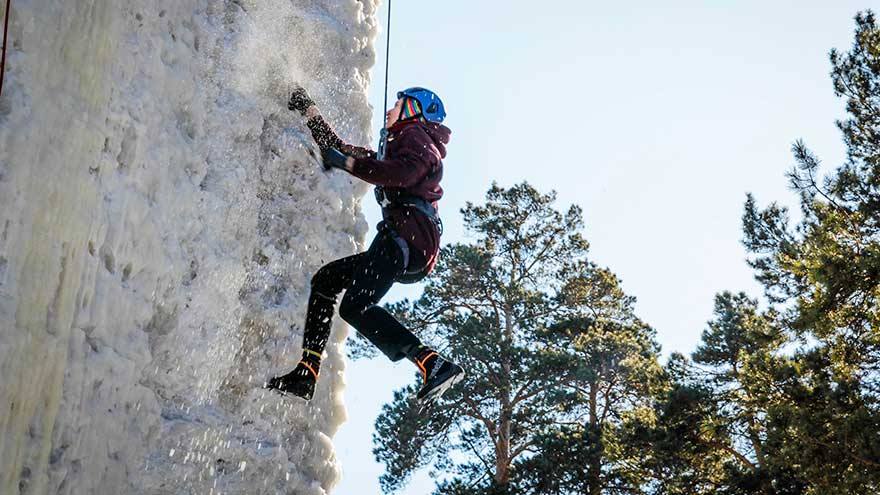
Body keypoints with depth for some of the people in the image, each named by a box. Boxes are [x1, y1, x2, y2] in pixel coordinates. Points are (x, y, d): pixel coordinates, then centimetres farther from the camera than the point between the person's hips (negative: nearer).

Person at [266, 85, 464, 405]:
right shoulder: (395, 147, 34)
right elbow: (341, 150, 41)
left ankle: (436, 366, -32)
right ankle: (306, 375, 7)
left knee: (355, 306, -24)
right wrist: (309, 113, 40)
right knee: (324, 281, 13)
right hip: (400, 242, 10)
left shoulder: (415, 135, 4)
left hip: (409, 236, -10)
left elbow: (403, 173, -19)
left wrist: (348, 163, -14)